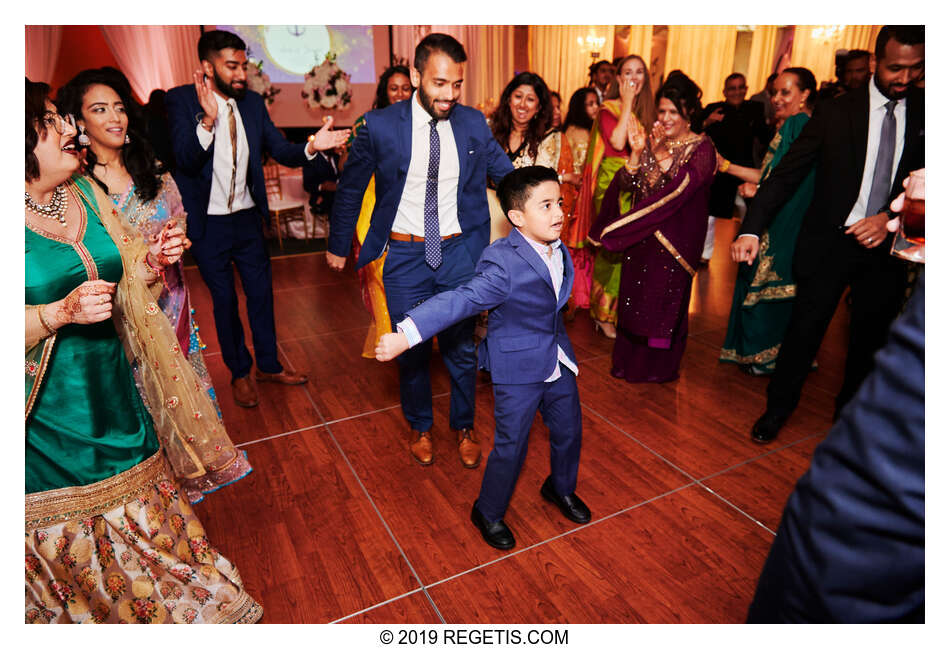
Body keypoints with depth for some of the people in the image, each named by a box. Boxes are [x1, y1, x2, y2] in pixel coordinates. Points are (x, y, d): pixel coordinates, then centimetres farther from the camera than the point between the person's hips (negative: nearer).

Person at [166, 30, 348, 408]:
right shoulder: (181, 101, -11)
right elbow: (185, 160, -22)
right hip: (207, 223, -3)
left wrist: (311, 146, -24)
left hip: (247, 218, 4)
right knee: (224, 299, 10)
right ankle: (240, 372, 30)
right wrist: (207, 119, -38)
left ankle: (268, 365, 31)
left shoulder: (253, 103, 1)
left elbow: (280, 150, -3)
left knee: (261, 292, 13)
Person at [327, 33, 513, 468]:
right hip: (405, 254, -1)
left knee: (461, 348, 11)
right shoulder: (380, 126, -7)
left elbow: (506, 174, 11)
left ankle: (463, 428, 34)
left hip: (459, 252, 1)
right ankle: (419, 427, 36)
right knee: (412, 350, 11)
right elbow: (350, 188, 4)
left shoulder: (473, 123, -1)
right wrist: (338, 246, 11)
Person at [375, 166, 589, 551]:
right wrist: (405, 335, -44)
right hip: (517, 368, -7)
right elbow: (459, 301, -35)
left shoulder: (559, 251, -2)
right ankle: (488, 513, 31)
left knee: (569, 431, 21)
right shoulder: (502, 264, -27)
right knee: (511, 446, 4)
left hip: (557, 362, 8)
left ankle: (561, 488, 50)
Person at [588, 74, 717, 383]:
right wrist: (636, 152, -16)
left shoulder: (702, 147, -5)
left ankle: (659, 367, 23)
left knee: (665, 302, 5)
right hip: (639, 235, 4)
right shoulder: (650, 141, 7)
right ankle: (630, 361, 28)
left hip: (675, 239, -4)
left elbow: (687, 184, -22)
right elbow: (625, 184, -2)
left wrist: (661, 154, -27)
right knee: (634, 298, 12)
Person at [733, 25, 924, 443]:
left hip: (887, 245, 3)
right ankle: (778, 408, 22)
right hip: (830, 242, -3)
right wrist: (752, 228, -21)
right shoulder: (836, 113, -6)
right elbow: (786, 174, -10)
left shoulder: (924, 113, 1)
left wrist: (892, 216, -16)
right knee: (804, 329, 3)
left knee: (870, 335, 15)